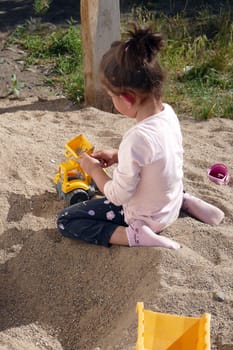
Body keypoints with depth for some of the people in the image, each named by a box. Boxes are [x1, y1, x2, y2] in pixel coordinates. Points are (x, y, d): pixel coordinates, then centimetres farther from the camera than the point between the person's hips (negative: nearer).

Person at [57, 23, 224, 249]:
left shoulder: (137, 138, -35)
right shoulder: (168, 112, -11)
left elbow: (118, 197, -24)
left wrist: (95, 170, -9)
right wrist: (118, 157, 3)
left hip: (145, 218, -7)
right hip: (171, 203, 7)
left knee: (65, 220, 1)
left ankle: (134, 235, -13)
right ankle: (184, 201, 18)